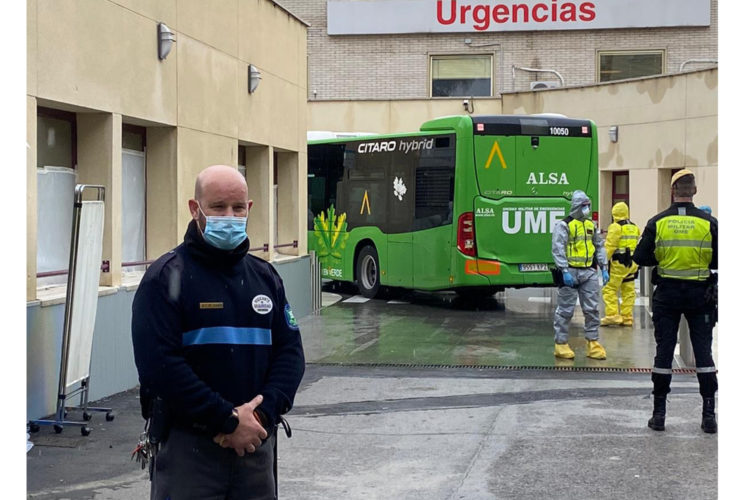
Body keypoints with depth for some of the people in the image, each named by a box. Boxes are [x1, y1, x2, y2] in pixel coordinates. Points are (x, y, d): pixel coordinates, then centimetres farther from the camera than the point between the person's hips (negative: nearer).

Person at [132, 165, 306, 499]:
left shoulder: (265, 277, 11)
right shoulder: (167, 277, -6)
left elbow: (290, 350, 7)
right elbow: (159, 364, -15)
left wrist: (263, 413, -10)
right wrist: (228, 419, -17)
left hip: (256, 442, 5)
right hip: (186, 445, -5)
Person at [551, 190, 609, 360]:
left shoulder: (591, 225, 14)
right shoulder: (563, 225, -7)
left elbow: (599, 247, 21)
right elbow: (558, 249, -13)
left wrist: (604, 268, 14)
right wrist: (564, 271, -20)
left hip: (589, 272, 6)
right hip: (570, 272, -6)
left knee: (592, 309, 6)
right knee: (565, 309, 0)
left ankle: (592, 342, 14)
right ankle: (561, 343, 8)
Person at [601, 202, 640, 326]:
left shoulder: (615, 227, -9)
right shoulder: (635, 228, 14)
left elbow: (609, 246, -14)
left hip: (618, 264, -7)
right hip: (631, 264, 7)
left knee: (610, 289, -3)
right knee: (628, 291, 9)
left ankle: (612, 315, -11)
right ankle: (627, 318, 11)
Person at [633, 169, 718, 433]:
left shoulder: (657, 222, -5)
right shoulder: (708, 223, -5)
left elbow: (640, 257, -4)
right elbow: (719, 261, -3)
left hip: (667, 293, 0)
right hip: (700, 293, 0)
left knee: (664, 351, 6)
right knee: (703, 351, 5)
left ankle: (659, 412, 9)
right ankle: (709, 414, 5)